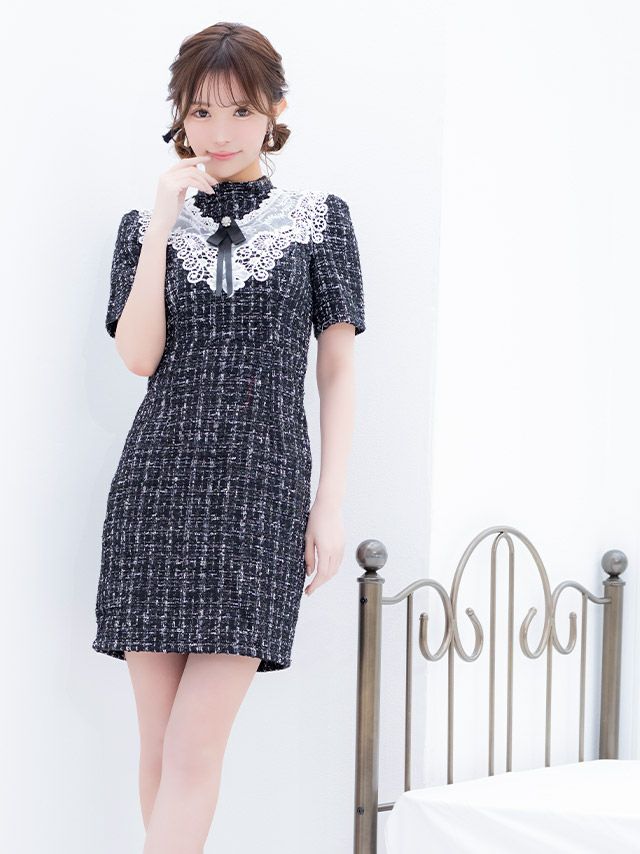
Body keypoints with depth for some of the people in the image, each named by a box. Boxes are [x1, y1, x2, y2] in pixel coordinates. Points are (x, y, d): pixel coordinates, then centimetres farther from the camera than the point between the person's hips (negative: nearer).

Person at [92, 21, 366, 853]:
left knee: (195, 748, -10)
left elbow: (338, 370, 6)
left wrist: (332, 506, -1)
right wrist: (164, 222, -5)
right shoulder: (147, 224, 11)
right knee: (159, 746, 2)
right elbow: (138, 355, -3)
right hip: (158, 490, 2)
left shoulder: (319, 218, 8)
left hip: (261, 492, -2)